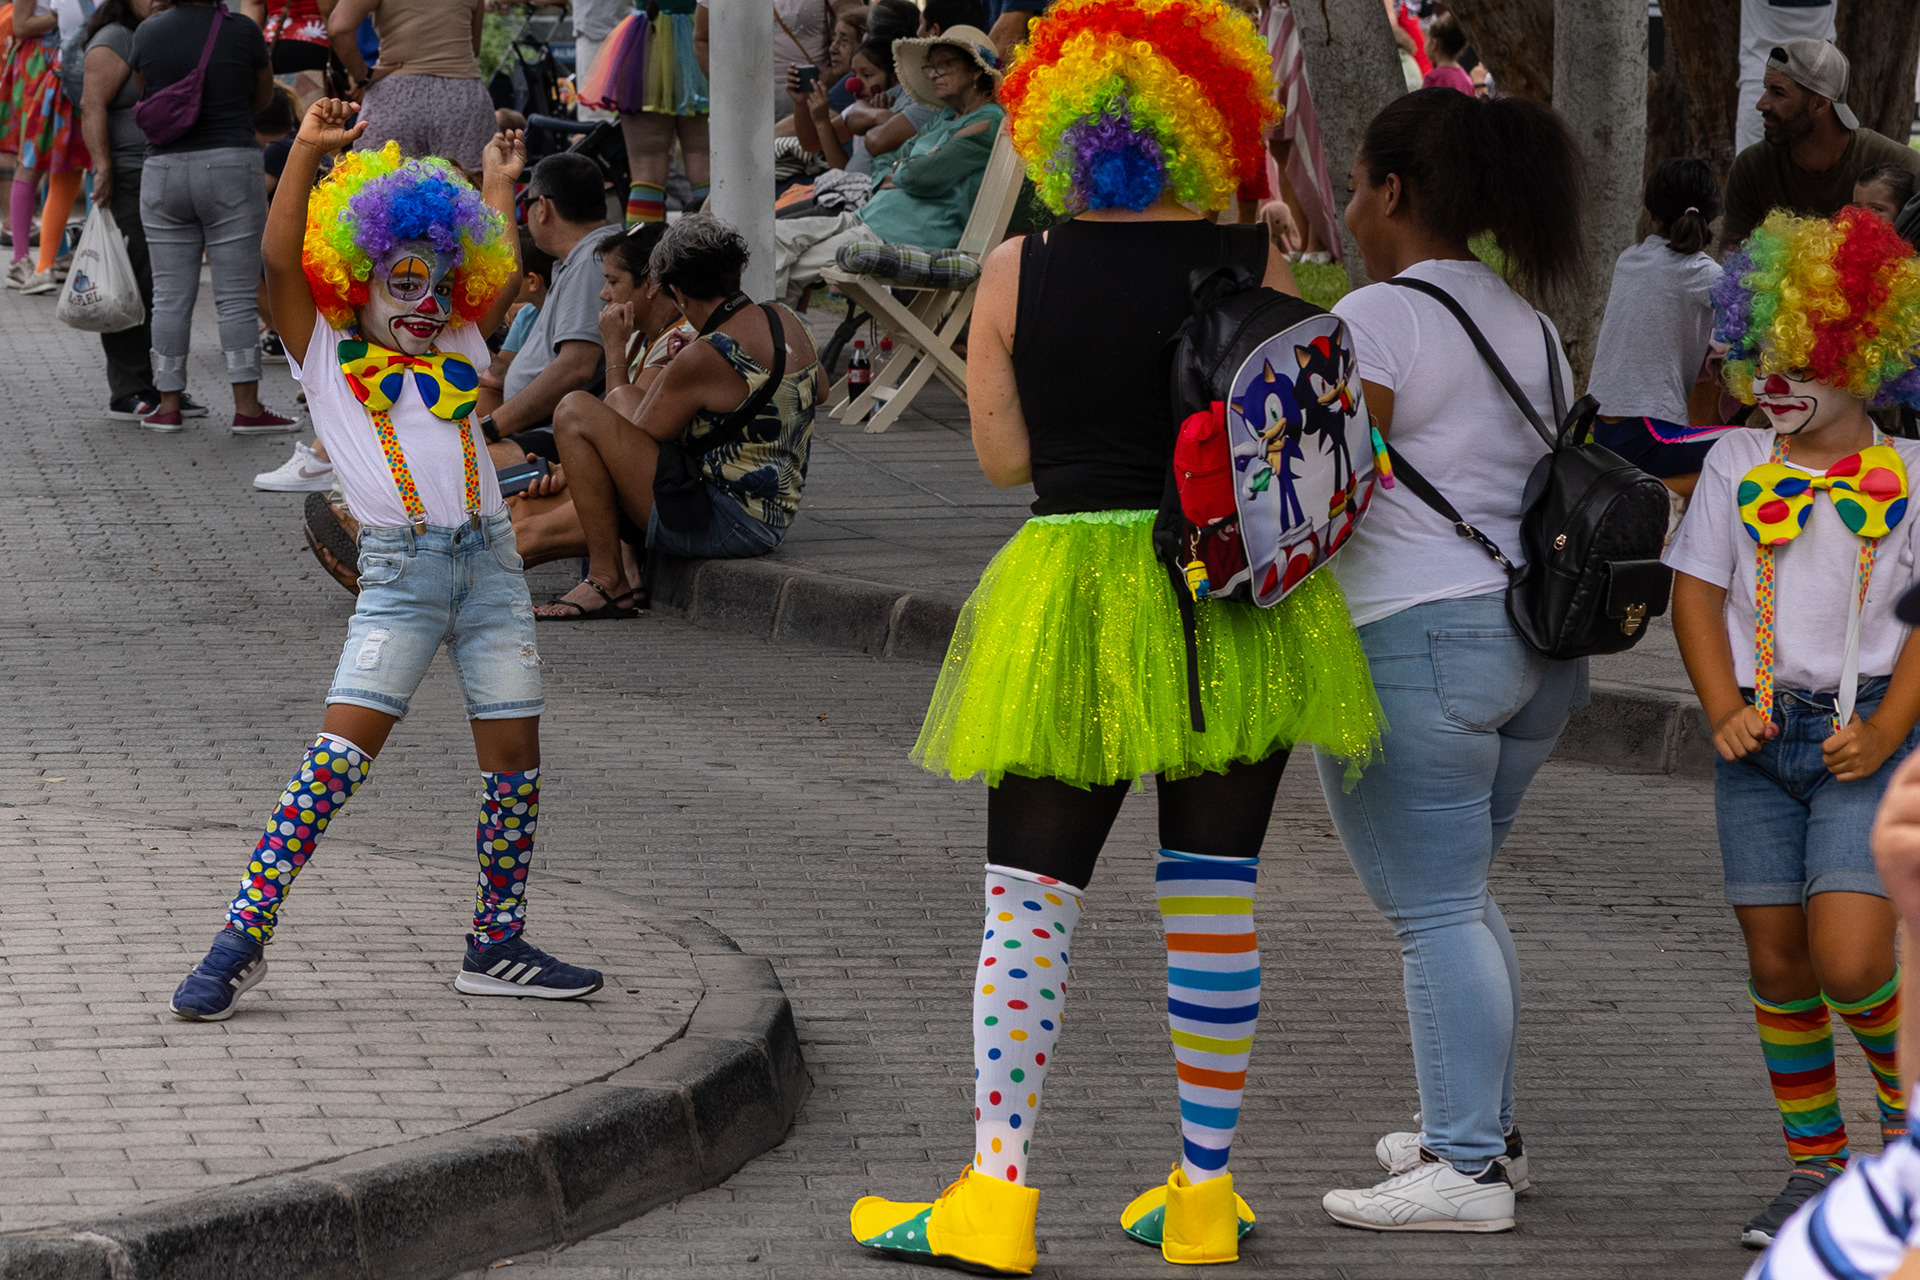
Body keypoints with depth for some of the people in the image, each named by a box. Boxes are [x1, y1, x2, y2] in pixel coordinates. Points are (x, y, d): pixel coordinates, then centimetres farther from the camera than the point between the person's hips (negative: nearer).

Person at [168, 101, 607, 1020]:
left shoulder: (457, 351, 19)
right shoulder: (326, 352, 6)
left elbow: (503, 277, 28)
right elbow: (280, 260, -5)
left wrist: (498, 186, 27)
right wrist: (307, 151, -9)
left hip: (490, 561, 5)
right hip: (399, 572, -5)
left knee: (514, 758, 3)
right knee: (339, 753, -14)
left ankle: (496, 948, 16)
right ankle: (242, 941, -14)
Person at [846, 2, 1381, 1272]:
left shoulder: (1017, 273, -2)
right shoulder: (1252, 268, -3)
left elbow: (1003, 456, 2)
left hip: (1067, 587, -1)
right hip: (1232, 597, 1)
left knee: (1032, 895, 2)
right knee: (1214, 898, 7)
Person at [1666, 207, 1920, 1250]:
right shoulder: (1737, 464, 8)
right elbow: (1697, 589, 7)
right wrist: (1724, 712, -6)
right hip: (1761, 735, 3)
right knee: (1777, 965, 4)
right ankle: (1815, 1164, 18)